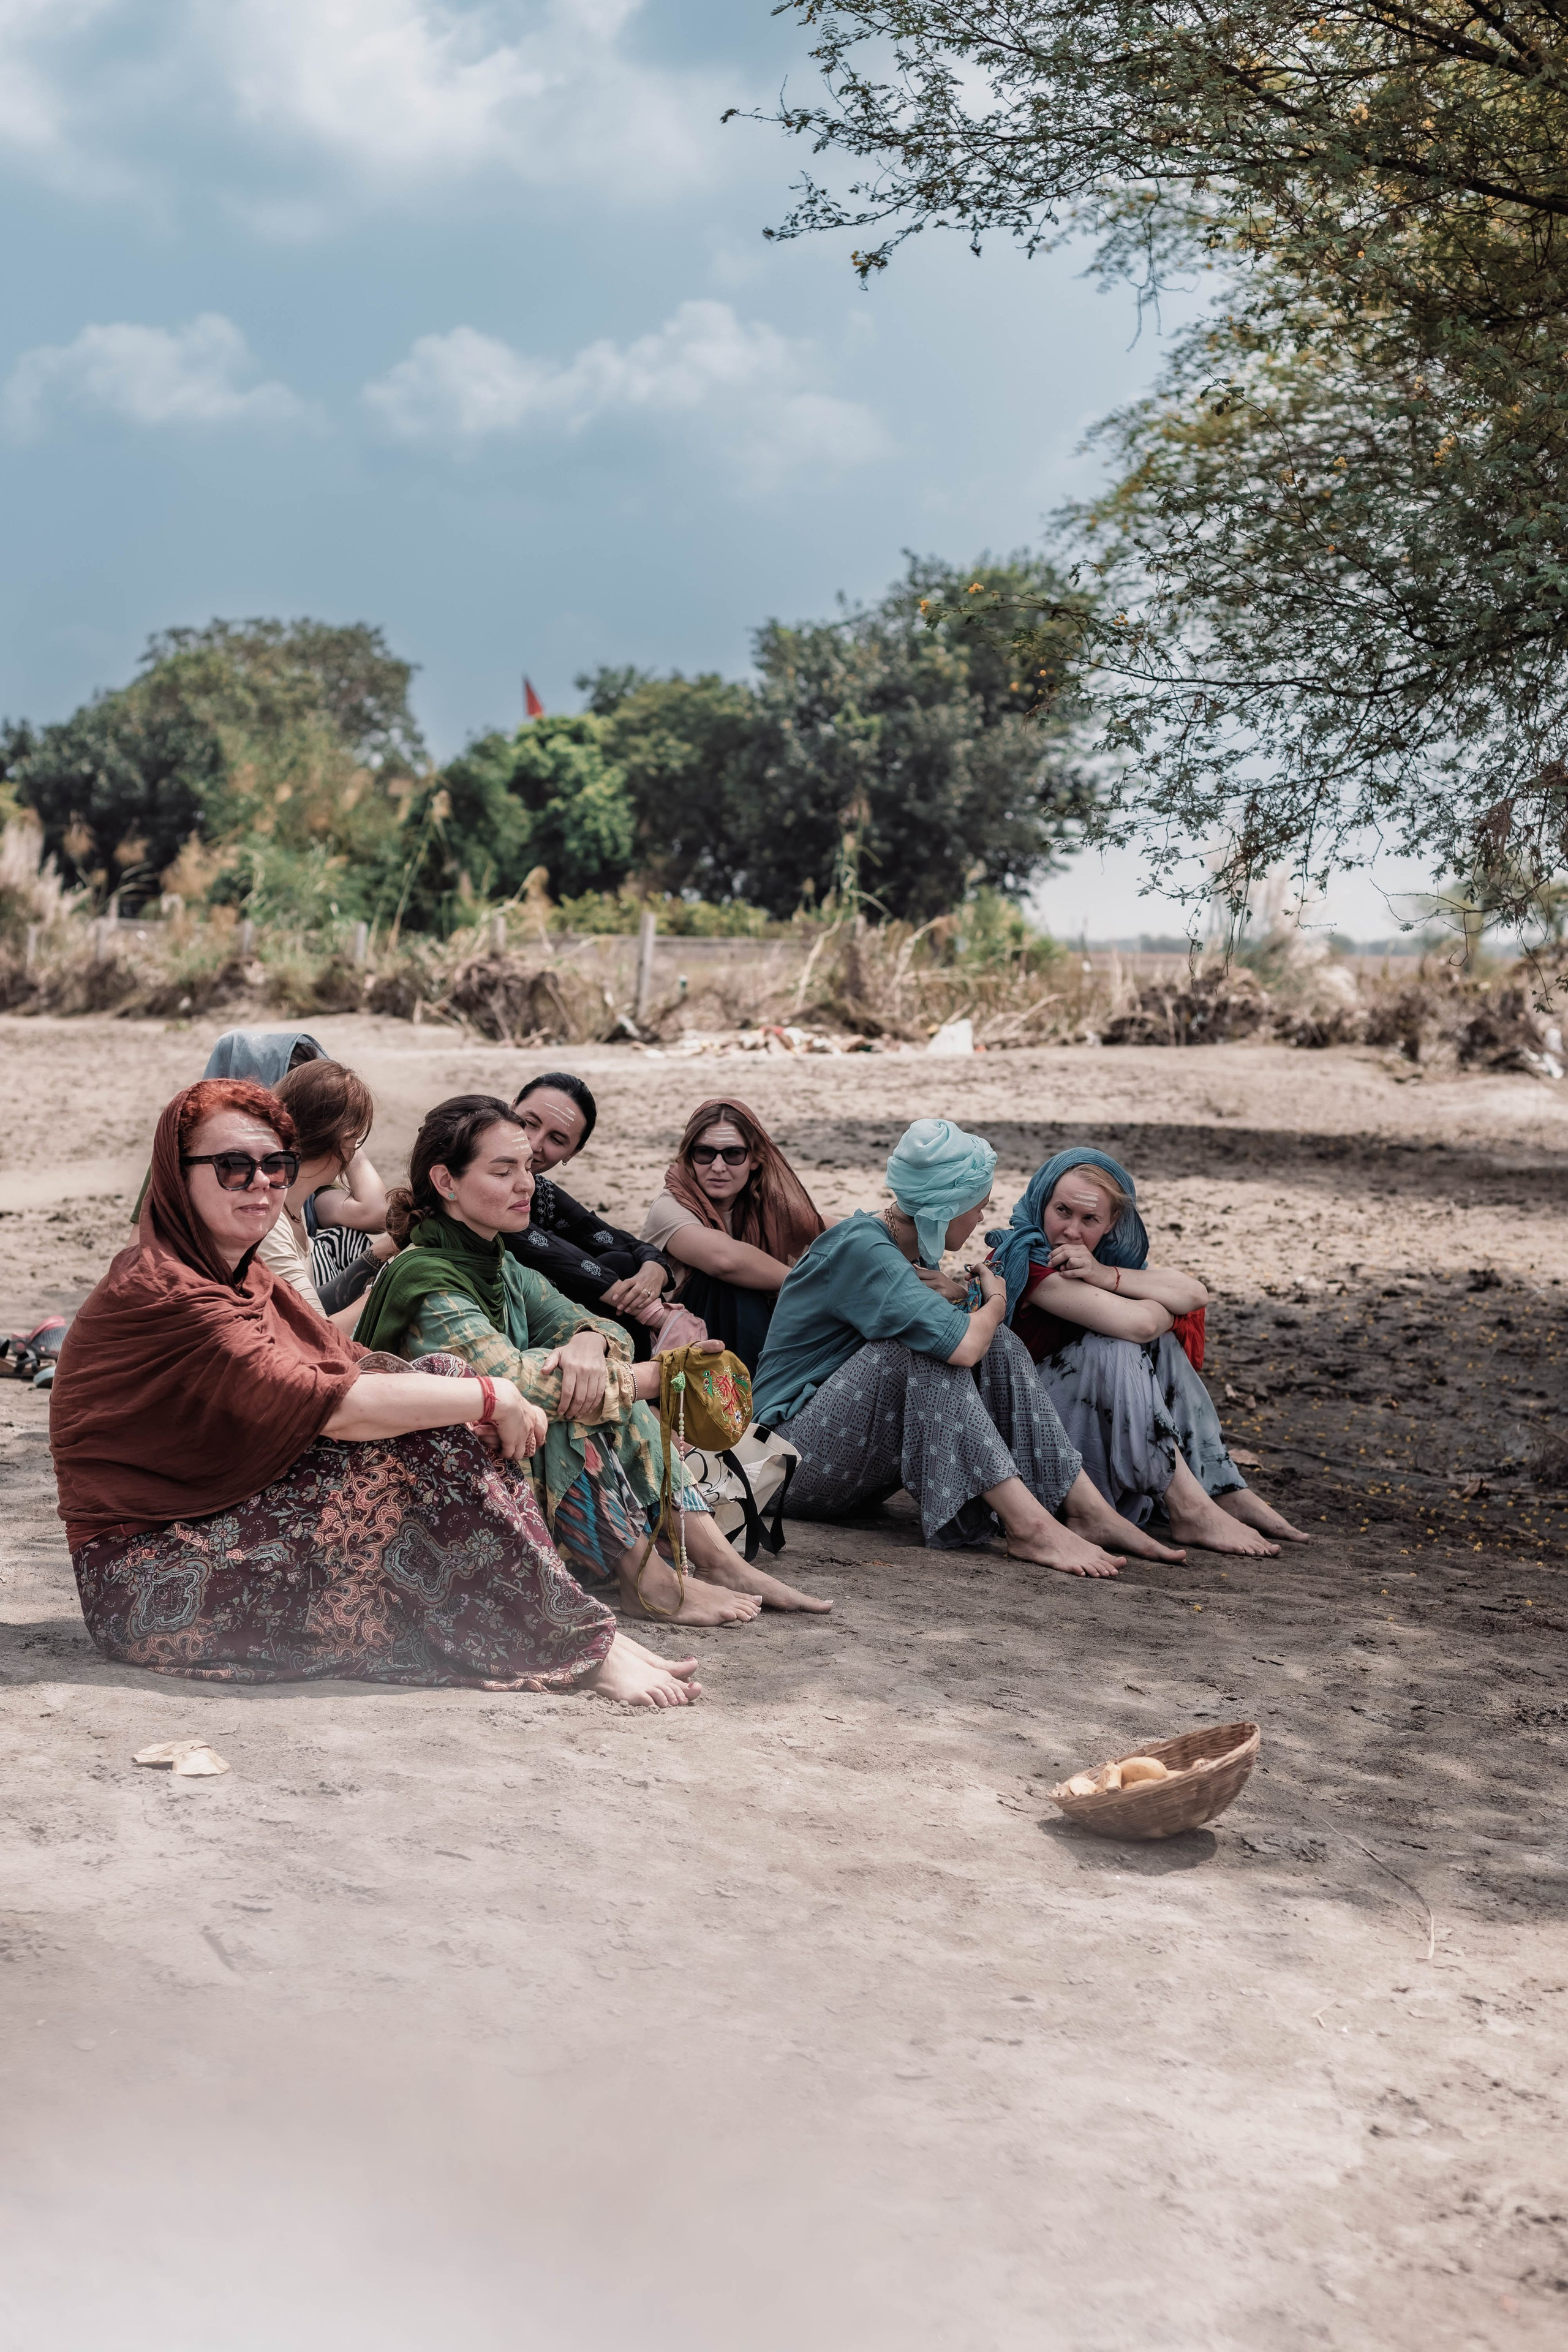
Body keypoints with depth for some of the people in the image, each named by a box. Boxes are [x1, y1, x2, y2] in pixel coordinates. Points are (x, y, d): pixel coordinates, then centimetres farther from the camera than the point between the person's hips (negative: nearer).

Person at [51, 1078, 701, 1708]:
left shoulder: (242, 1279, 14)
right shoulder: (161, 1293, -18)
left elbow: (360, 1367, 5)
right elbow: (330, 1404, -26)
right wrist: (491, 1398, -16)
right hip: (148, 1588, -9)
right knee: (419, 1455, -21)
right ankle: (588, 1652, -13)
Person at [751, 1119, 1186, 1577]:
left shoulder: (909, 1251, 9)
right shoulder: (861, 1250, -21)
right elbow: (961, 1345, -32)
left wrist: (960, 1298, -8)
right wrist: (994, 1301, -9)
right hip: (800, 1461, -9)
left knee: (997, 1345, -5)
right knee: (930, 1346, -28)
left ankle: (1088, 1512, -13)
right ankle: (1028, 1525, -31)